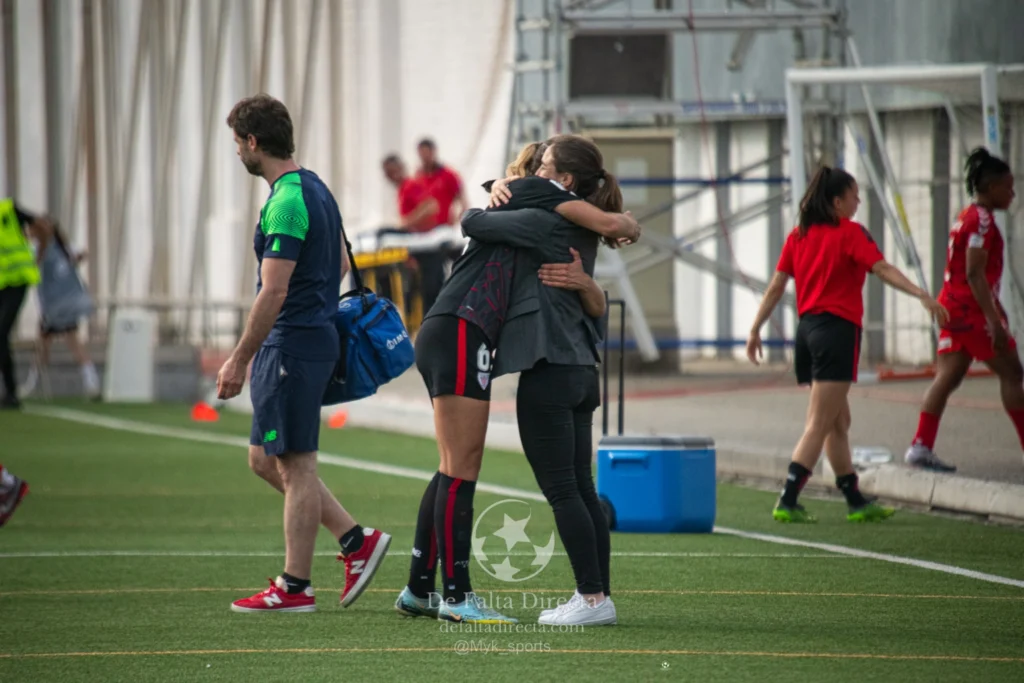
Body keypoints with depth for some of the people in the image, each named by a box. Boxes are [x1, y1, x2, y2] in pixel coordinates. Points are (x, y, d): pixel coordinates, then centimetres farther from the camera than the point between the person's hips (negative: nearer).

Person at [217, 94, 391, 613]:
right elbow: (340, 264, 24)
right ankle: (356, 540, 14)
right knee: (264, 459, 14)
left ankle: (295, 586, 1)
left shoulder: (287, 202, -18)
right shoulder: (314, 189, 14)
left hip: (292, 347, -10)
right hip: (314, 334, 10)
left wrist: (239, 360, -18)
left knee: (293, 464, -4)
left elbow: (272, 292, -22)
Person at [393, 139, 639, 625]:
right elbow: (609, 224, -8)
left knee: (455, 470, 12)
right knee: (461, 469, -8)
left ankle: (418, 590, 16)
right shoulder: (532, 192, 1)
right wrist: (628, 225, 13)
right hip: (460, 333, -10)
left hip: (443, 338, 10)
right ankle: (456, 594, -8)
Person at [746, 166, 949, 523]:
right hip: (838, 330, -7)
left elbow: (776, 287, 10)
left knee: (839, 422, 15)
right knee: (820, 425, -7)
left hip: (808, 329, 7)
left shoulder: (799, 235, 10)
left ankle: (856, 502, 19)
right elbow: (883, 269, -19)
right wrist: (921, 295, -27)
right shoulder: (850, 233, -7)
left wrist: (755, 330, 15)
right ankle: (787, 503, -14)